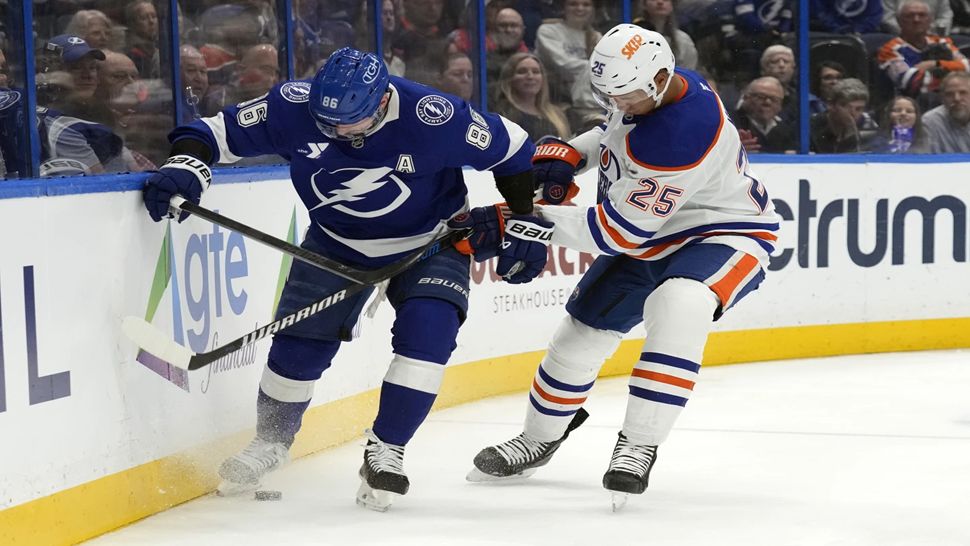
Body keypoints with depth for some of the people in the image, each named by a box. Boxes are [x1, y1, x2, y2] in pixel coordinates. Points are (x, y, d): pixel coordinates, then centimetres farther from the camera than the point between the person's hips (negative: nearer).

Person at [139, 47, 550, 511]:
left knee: (426, 333, -23)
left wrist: (526, 223, -16)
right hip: (337, 243, 2)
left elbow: (513, 150, -17)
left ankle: (385, 452, -8)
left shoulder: (433, 118, -32)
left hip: (429, 241, -2)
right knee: (299, 342, -1)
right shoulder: (295, 106, -26)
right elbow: (221, 132, -15)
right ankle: (270, 442, 26)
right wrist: (186, 165, -35)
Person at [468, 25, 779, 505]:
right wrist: (568, 154, -3)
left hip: (724, 235, -9)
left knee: (676, 306, -38)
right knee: (584, 327, 10)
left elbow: (618, 231, -32)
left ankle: (638, 446, -29)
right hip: (651, 236, 9)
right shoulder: (647, 87, -10)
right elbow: (619, 131, 16)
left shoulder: (679, 136, -37)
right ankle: (539, 439, 34)